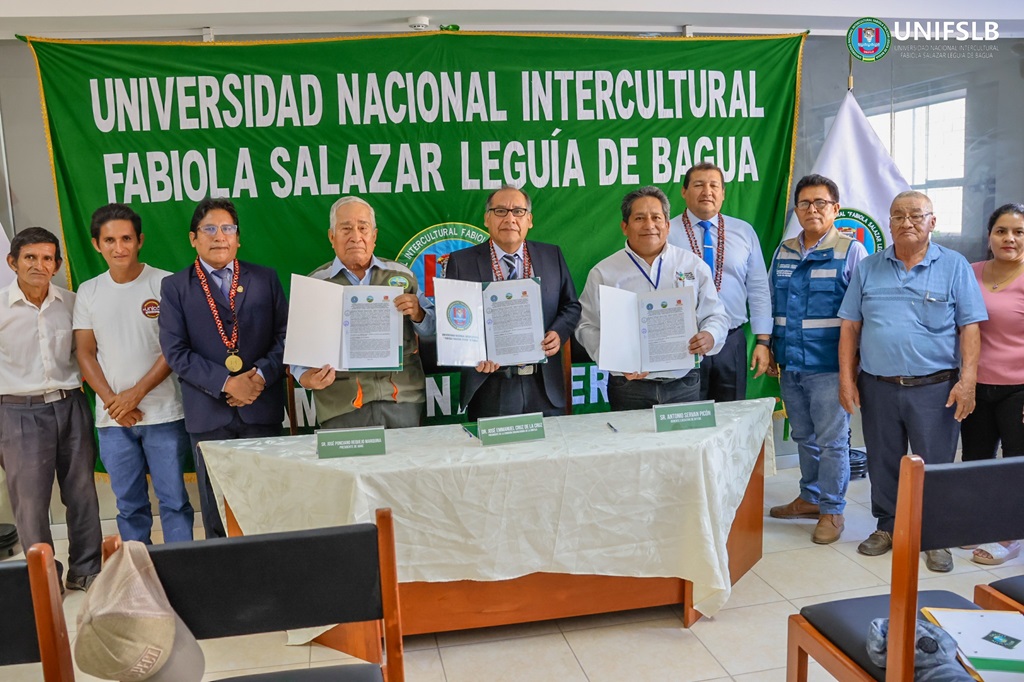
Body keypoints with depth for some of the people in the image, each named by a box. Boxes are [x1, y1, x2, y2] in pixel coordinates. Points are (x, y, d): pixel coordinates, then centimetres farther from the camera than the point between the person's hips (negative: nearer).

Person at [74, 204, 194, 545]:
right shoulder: (88, 292, 7)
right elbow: (85, 353, 7)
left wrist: (136, 393, -11)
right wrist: (112, 402, -5)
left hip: (163, 414, -3)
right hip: (113, 418, 3)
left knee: (174, 500, 3)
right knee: (129, 503, 13)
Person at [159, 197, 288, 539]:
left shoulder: (265, 279, 10)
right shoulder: (174, 287, 6)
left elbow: (284, 335, 5)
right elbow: (175, 351, -3)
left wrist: (261, 376, -11)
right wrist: (226, 383, -13)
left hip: (262, 408, 1)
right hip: (209, 413, 0)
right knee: (217, 512, 7)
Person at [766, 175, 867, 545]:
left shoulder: (850, 251, -5)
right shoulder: (783, 252, 10)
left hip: (829, 366, -5)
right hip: (790, 365, 5)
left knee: (832, 440, 2)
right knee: (804, 438, 17)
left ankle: (832, 510, 16)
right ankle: (810, 497, 32)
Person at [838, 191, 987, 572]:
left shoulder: (954, 266, 1)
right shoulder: (868, 269, 7)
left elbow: (970, 328, -2)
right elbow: (850, 326, 7)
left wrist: (967, 381, -11)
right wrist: (846, 379, 0)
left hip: (935, 388, -2)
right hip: (877, 387, 2)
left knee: (935, 467, 4)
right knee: (882, 464, 12)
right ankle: (886, 528, 29)